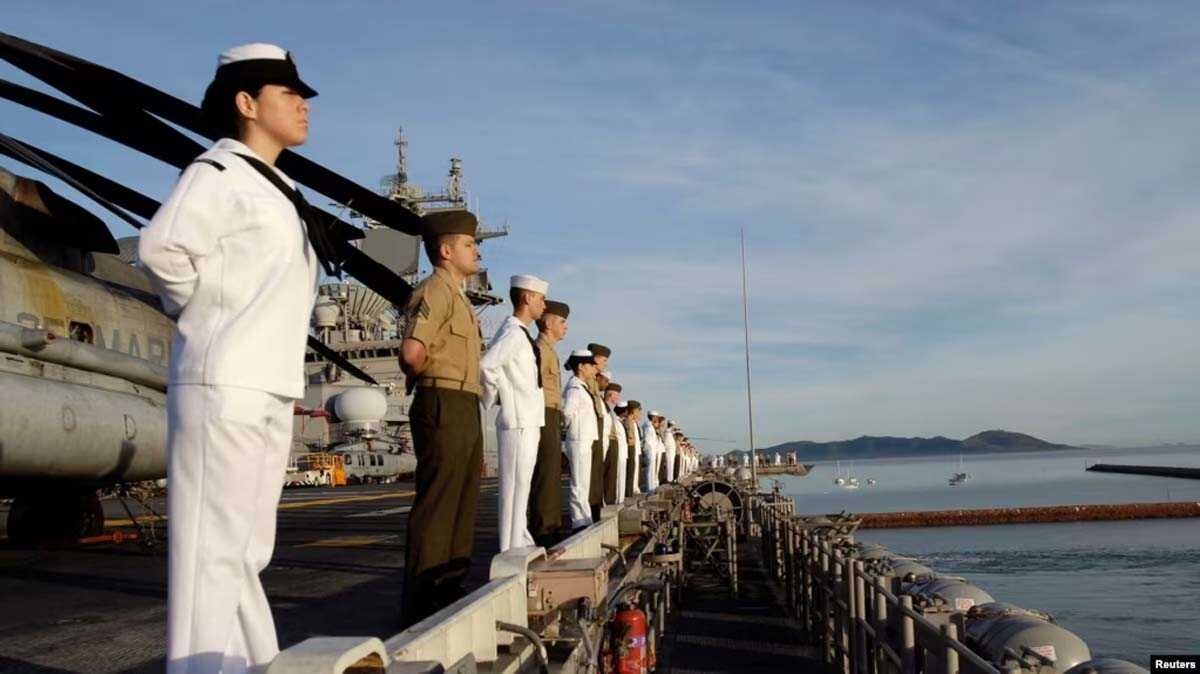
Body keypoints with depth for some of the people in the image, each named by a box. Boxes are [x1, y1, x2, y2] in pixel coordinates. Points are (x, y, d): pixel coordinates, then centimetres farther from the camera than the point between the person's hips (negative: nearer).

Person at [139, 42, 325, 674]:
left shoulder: (278, 190, 19)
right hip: (223, 385, -9)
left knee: (246, 551, 14)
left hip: (271, 390, 9)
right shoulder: (219, 172, -7)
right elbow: (162, 248, -23)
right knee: (213, 549, -6)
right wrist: (205, 312, -9)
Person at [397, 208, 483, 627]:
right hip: (443, 407, -10)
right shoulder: (435, 291, -10)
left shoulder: (457, 297, 22)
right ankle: (420, 606, -3)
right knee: (435, 508, -8)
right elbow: (412, 352, -23)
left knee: (462, 507, 13)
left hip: (466, 411, 10)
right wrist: (430, 379, -5)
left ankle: (449, 592, 21)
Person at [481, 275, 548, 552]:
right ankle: (512, 550, -2)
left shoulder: (520, 333, 16)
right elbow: (486, 366, -27)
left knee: (520, 487, 15)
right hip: (518, 423, -10)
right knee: (514, 487, -6)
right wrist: (495, 397, -14)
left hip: (527, 422, 10)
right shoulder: (513, 331, -14)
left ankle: (521, 545, 24)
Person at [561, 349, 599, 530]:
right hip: (579, 442, -10)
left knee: (583, 485, 12)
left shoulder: (582, 387, 17)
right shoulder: (575, 387, -13)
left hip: (586, 442, 10)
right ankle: (581, 522, -4)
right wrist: (571, 426, -9)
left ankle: (583, 522, 17)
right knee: (579, 485, -7)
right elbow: (567, 412, -25)